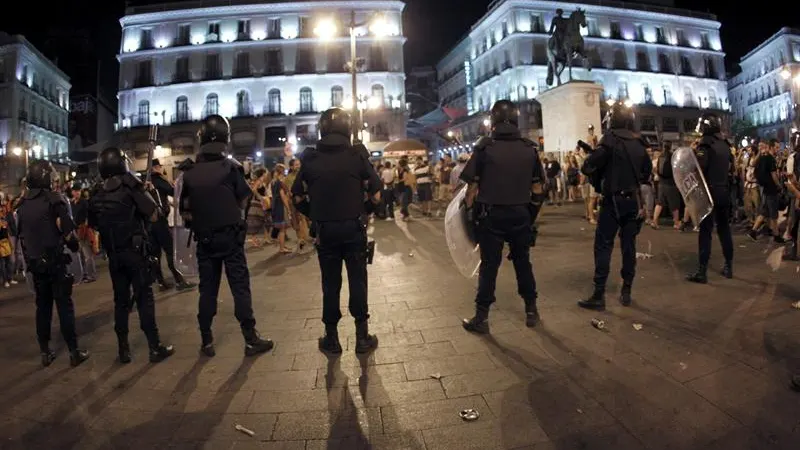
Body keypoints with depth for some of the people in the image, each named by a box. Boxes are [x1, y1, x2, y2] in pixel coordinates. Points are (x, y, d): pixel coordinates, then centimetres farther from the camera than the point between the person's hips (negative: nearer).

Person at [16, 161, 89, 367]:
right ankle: (74, 352, 2)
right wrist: (75, 246, 1)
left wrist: (28, 257, 19)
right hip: (54, 261, -6)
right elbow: (67, 230, -17)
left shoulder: (22, 204, 7)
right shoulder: (54, 199, -12)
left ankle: (45, 352, 19)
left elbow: (19, 234, 12)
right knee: (64, 306, -1)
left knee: (42, 307, 13)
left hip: (34, 263, 6)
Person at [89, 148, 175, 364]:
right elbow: (153, 216, -12)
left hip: (113, 254, 5)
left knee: (121, 300, 11)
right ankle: (155, 347, 0)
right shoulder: (131, 186, -9)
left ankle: (123, 349, 16)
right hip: (135, 251, -5)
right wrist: (144, 193, 4)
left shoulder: (96, 195, 7)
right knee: (144, 298, -2)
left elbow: (94, 225, 16)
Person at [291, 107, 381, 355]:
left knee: (330, 284, 11)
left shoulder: (310, 160, -2)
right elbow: (376, 195, -7)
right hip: (354, 229, -1)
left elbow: (298, 198, 0)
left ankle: (331, 338, 22)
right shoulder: (357, 157, -5)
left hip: (325, 231, 1)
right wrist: (361, 211, 9)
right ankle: (362, 336, 16)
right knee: (357, 281, 9)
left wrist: (316, 215, 13)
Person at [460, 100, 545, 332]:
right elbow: (538, 188, 4)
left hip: (491, 215, -2)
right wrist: (532, 213, 15)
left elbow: (472, 185, -9)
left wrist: (469, 212, 2)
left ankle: (481, 317, 10)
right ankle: (531, 310, 27)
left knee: (489, 265, 4)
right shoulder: (529, 148, 2)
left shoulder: (484, 147, -8)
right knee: (523, 262, 16)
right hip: (521, 215, 3)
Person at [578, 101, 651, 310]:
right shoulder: (639, 143, 9)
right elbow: (647, 170, 21)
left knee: (603, 246, -3)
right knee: (629, 245, 11)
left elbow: (588, 167, -16)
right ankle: (626, 292, 17)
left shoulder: (611, 138, -11)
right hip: (634, 200, 6)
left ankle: (599, 295, -3)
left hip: (614, 200, -6)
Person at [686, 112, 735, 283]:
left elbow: (699, 168, -23)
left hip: (709, 192, -7)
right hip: (724, 192, 7)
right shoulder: (725, 144, 11)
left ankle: (702, 271, -6)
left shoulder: (705, 144, -13)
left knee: (705, 231, -6)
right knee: (724, 228, 15)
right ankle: (728, 266, 23)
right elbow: (731, 168, 17)